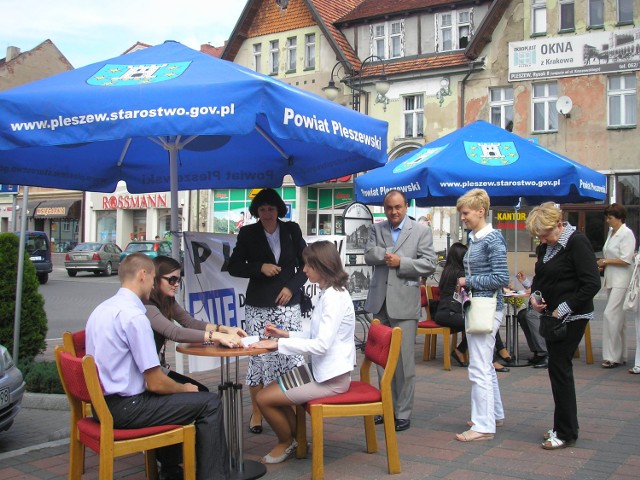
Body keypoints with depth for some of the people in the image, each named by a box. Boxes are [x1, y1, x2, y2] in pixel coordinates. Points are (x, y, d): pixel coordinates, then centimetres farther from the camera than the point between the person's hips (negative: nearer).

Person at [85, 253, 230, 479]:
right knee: (210, 403, -6)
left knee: (172, 393, 31)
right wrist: (184, 388, 2)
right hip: (124, 409, -10)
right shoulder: (134, 315, -20)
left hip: (103, 403, 10)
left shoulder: (102, 309, 8)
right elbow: (155, 383, -18)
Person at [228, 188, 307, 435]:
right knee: (258, 356, -1)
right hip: (258, 306, 0)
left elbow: (305, 264, 11)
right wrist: (260, 268, -9)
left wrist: (292, 287, -3)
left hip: (288, 304, 1)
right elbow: (234, 267, 6)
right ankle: (256, 412, 11)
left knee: (292, 354, -6)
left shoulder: (292, 230, 7)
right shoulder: (247, 233, 6)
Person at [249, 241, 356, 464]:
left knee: (264, 398, -6)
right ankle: (294, 439, 25)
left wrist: (278, 344, -24)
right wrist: (285, 334, 6)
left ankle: (286, 442, 18)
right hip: (323, 370, 10)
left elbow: (321, 344, -27)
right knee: (271, 389, 16)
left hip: (331, 377, -10)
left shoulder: (334, 297, -21)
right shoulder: (329, 293, 9)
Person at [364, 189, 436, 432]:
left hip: (404, 302, -4)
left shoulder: (421, 231, 3)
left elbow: (429, 264, -4)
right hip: (380, 301, 4)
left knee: (404, 361, -3)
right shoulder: (376, 229, 12)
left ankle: (403, 413, 6)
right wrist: (390, 256, -16)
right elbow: (369, 255, -2)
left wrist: (401, 262, -13)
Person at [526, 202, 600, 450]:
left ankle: (566, 433, 4)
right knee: (558, 367, 13)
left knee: (560, 368, -6)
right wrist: (534, 296, 0)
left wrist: (563, 309, -19)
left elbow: (592, 284, -19)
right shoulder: (546, 246, 9)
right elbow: (540, 277, 21)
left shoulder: (577, 242, -16)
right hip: (552, 315, 9)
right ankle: (563, 427, 24)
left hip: (571, 317, -9)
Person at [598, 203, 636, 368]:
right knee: (617, 318, 11)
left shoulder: (626, 234, -11)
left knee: (610, 315, -14)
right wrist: (603, 265, 9)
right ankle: (621, 356, 18)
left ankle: (612, 356, -9)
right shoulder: (611, 232, 15)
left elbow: (626, 260, -17)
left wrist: (605, 261, -9)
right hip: (611, 280, 9)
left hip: (621, 281, -9)